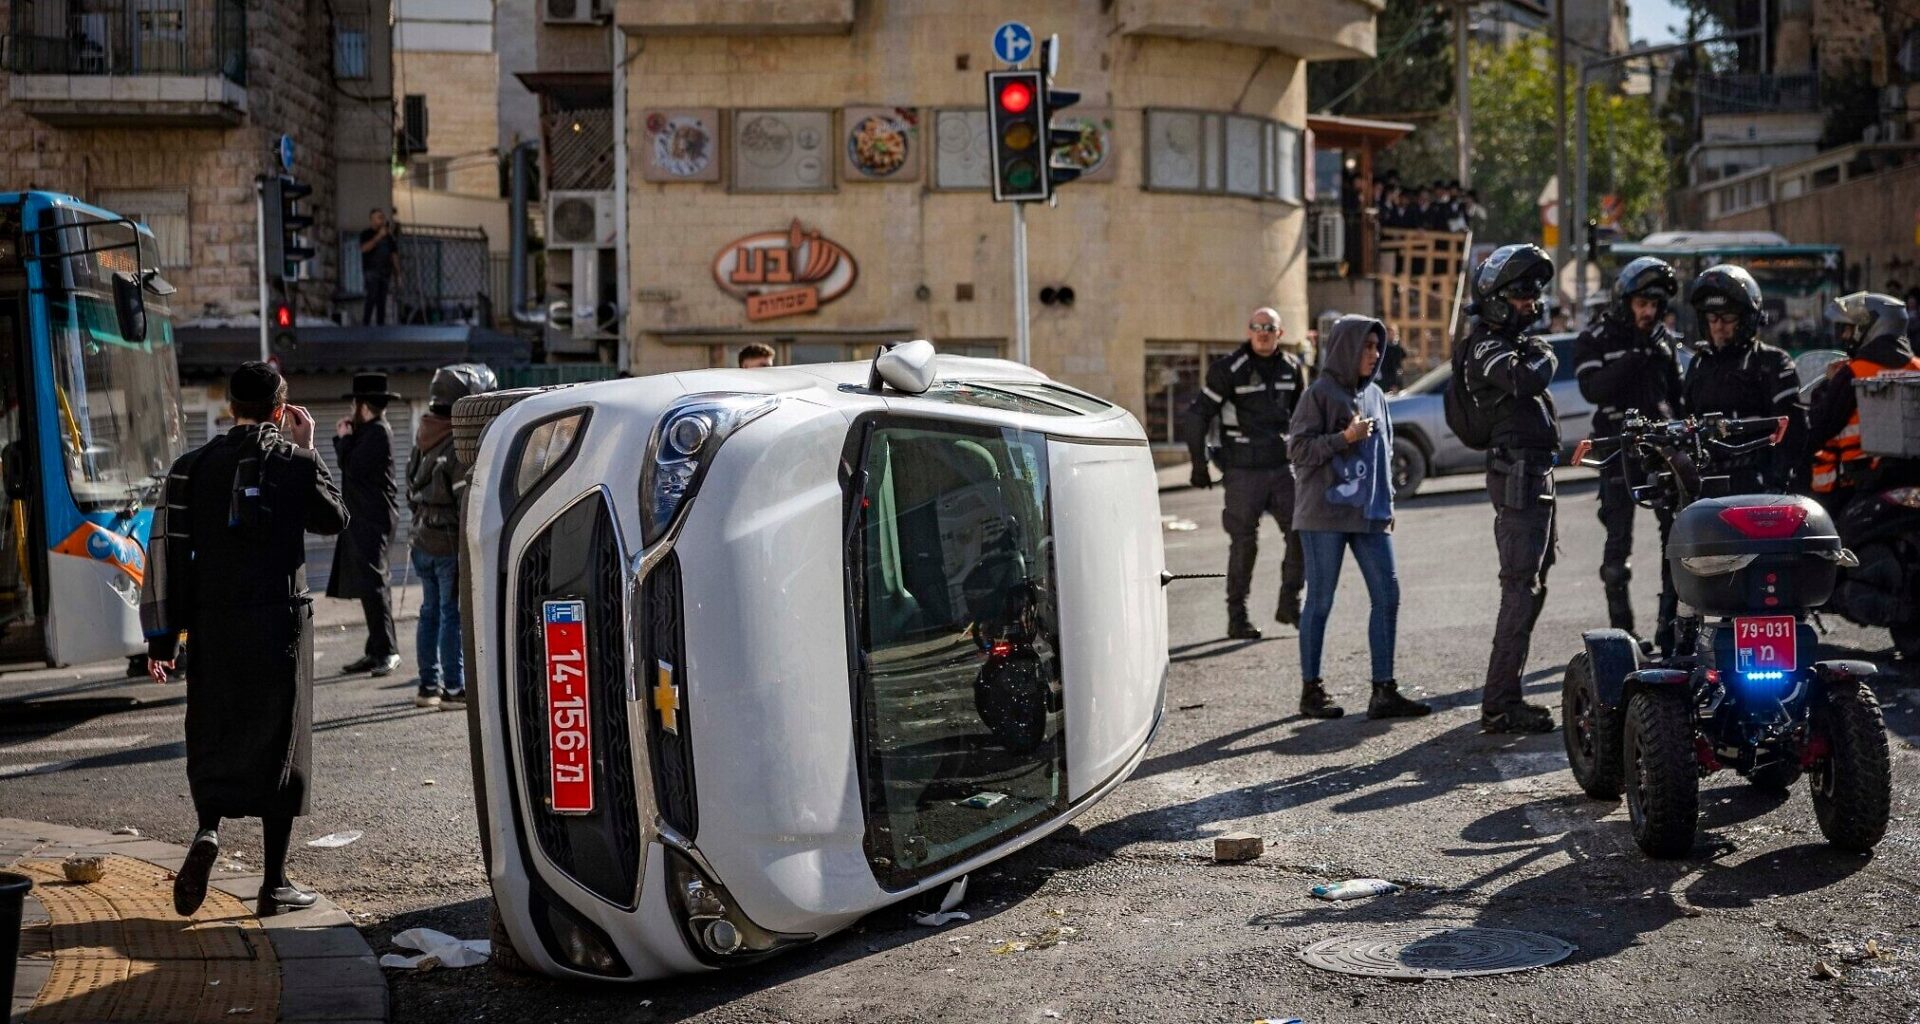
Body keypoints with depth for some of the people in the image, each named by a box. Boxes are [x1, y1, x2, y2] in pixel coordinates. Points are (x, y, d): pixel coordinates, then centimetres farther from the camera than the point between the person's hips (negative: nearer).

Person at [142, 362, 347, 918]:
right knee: (279, 744, 5)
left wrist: (162, 639, 3)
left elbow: (170, 552, 0)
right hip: (279, 621, -2)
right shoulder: (294, 462, -3)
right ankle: (274, 883, 8)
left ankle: (207, 830, -11)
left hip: (212, 623, 2)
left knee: (211, 737, 16)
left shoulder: (193, 466, 3)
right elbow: (335, 518, 13)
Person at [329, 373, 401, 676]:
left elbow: (352, 467, -17)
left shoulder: (378, 432, -13)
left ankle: (387, 651, -12)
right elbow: (352, 466, 17)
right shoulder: (369, 431, 18)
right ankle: (376, 651, 14)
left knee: (372, 585, -13)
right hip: (364, 519, 10)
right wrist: (344, 438, 7)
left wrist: (343, 439, -3)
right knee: (368, 586, 11)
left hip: (373, 521, -10)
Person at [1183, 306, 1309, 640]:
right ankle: (1237, 617, 10)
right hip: (1243, 471, -4)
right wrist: (1199, 465, -6)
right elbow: (1197, 415, -5)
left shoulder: (1292, 368, 7)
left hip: (1281, 467, 5)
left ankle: (1289, 603, 11)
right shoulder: (1229, 369, -9)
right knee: (1244, 543, -1)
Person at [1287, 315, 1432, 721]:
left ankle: (1384, 691, 6)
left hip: (1370, 514, 6)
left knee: (1387, 595, 1)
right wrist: (1344, 437, -19)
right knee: (1320, 601, 1)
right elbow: (1297, 449, -9)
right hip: (1325, 513, -6)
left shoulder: (1374, 394, 14)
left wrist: (1387, 505, 16)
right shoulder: (1320, 393, -6)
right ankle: (1311, 690, 11)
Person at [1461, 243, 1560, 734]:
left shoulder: (1511, 341, 19)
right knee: (1521, 588, -12)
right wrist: (1545, 356, -12)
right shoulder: (1489, 348, -13)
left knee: (1530, 584, 15)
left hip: (1534, 473, 11)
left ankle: (1504, 696, 23)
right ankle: (1500, 703, -10)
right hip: (1519, 475, -11)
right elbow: (1528, 380, -32)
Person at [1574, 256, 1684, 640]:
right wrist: (1635, 355, -18)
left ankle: (1672, 619, 8)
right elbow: (1593, 390, -15)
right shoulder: (1594, 341, 1)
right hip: (1619, 449, -4)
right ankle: (1621, 626, 6)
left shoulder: (1662, 338, 15)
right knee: (1619, 540, 0)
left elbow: (1677, 393, 21)